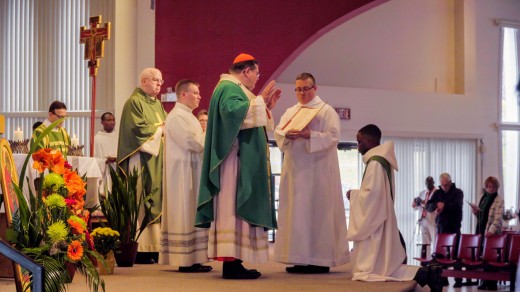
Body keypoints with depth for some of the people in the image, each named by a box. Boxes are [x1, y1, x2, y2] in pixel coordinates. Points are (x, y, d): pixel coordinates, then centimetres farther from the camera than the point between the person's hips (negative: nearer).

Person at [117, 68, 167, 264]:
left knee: (157, 201, 4)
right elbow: (139, 129, -17)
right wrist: (160, 129, -6)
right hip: (142, 161, -9)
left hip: (158, 160, 9)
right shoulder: (134, 102, -6)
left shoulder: (157, 104, 21)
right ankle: (141, 249, -11)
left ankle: (154, 247, 4)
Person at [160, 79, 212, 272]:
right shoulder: (177, 116, -13)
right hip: (183, 172, -10)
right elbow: (192, 142, -20)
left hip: (192, 173, 10)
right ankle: (186, 261, -7)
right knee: (185, 214, -8)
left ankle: (193, 260, 9)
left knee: (193, 214, 8)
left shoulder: (187, 116, 19)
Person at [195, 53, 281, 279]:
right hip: (235, 161, -11)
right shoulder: (229, 88, -10)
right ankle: (231, 263, -15)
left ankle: (234, 261, 7)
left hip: (242, 162, 11)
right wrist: (260, 101, -22)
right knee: (233, 208, -13)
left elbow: (247, 121, 28)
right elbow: (232, 112, -29)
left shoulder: (235, 89, 23)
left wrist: (266, 107, 20)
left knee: (237, 209, 7)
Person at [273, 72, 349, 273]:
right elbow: (277, 133, 7)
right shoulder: (290, 112, 18)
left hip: (317, 171, -5)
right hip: (295, 170, 5)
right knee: (295, 213, 2)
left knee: (316, 212, -7)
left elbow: (333, 136, -10)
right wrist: (287, 135, -15)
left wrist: (310, 135, -23)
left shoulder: (326, 111, 2)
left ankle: (321, 260, -5)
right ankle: (300, 259, 5)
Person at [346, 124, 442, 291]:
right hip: (378, 220, 10)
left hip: (374, 222, -10)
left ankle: (424, 274, -16)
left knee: (371, 269, -7)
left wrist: (354, 195, -8)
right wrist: (358, 194, 11)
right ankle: (425, 273, 3)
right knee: (383, 266, 13)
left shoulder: (375, 163, -16)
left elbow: (373, 193, -24)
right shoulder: (382, 160, 14)